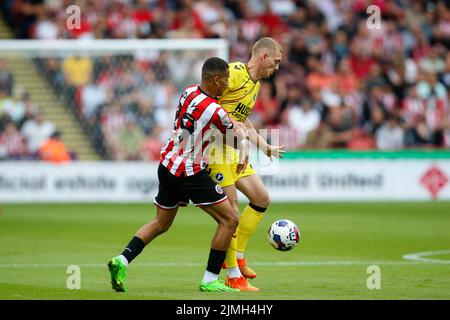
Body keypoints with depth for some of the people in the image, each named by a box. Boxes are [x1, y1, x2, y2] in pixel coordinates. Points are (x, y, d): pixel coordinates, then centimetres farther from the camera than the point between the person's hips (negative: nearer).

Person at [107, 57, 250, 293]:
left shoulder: (188, 92, 1)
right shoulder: (215, 111, -21)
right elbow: (237, 134, -2)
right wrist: (244, 148, 20)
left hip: (167, 165, 8)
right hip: (190, 174, -8)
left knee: (161, 223, 23)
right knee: (230, 220, 1)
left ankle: (122, 260, 7)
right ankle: (210, 280, 2)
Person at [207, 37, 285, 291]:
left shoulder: (255, 84, 19)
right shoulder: (235, 73, -13)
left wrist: (267, 148, 27)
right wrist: (230, 122, -24)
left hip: (233, 150, 10)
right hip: (215, 145, -10)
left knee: (262, 198, 10)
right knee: (231, 208, -11)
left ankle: (237, 257, 19)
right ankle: (233, 276, -5)